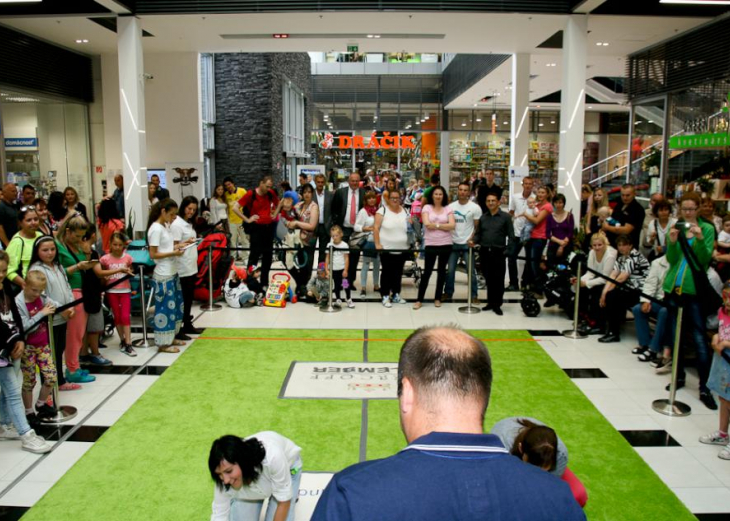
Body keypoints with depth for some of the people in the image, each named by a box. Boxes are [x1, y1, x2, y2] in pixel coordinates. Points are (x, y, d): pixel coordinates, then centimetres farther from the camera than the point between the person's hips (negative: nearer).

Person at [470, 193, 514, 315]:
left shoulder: (505, 216, 0)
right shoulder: (483, 217, 13)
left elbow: (511, 235, -3)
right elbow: (478, 233, 14)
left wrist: (507, 250, -14)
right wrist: (474, 241, -7)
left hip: (498, 252, -4)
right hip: (484, 252, 4)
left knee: (498, 279, -1)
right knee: (488, 278, 9)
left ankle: (497, 304, 7)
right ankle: (490, 302, 19)